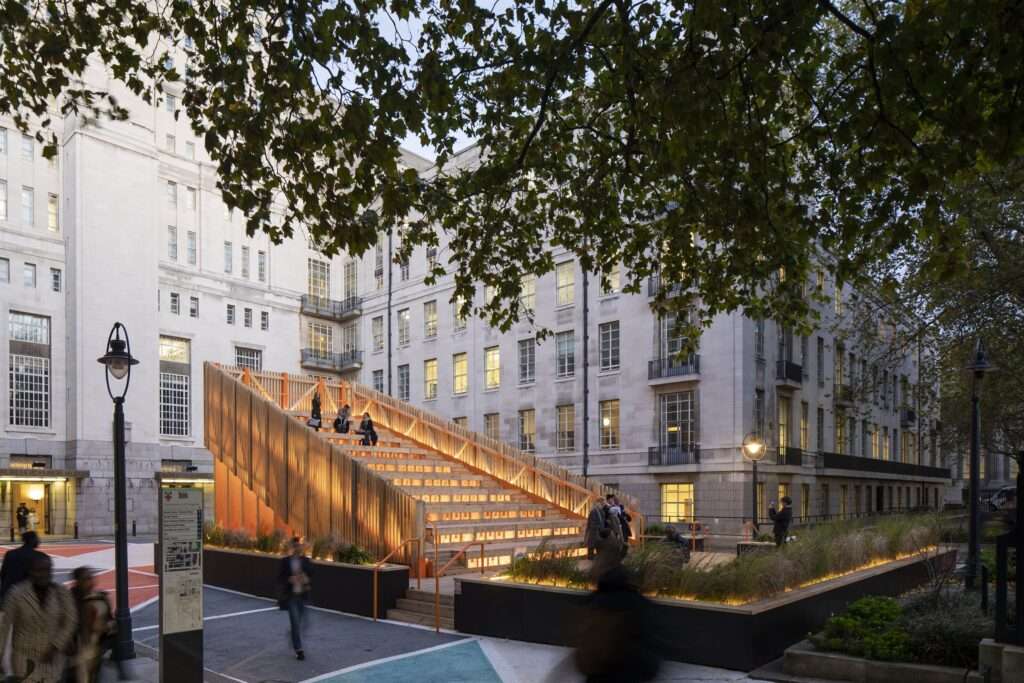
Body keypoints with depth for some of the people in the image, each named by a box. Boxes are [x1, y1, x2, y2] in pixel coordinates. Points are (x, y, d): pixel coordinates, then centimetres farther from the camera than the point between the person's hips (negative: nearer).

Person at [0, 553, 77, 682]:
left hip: (52, 659, 2)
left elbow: (71, 622, -1)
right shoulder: (17, 594, -16)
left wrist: (55, 647, -8)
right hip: (25, 658, -2)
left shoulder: (62, 593, -8)